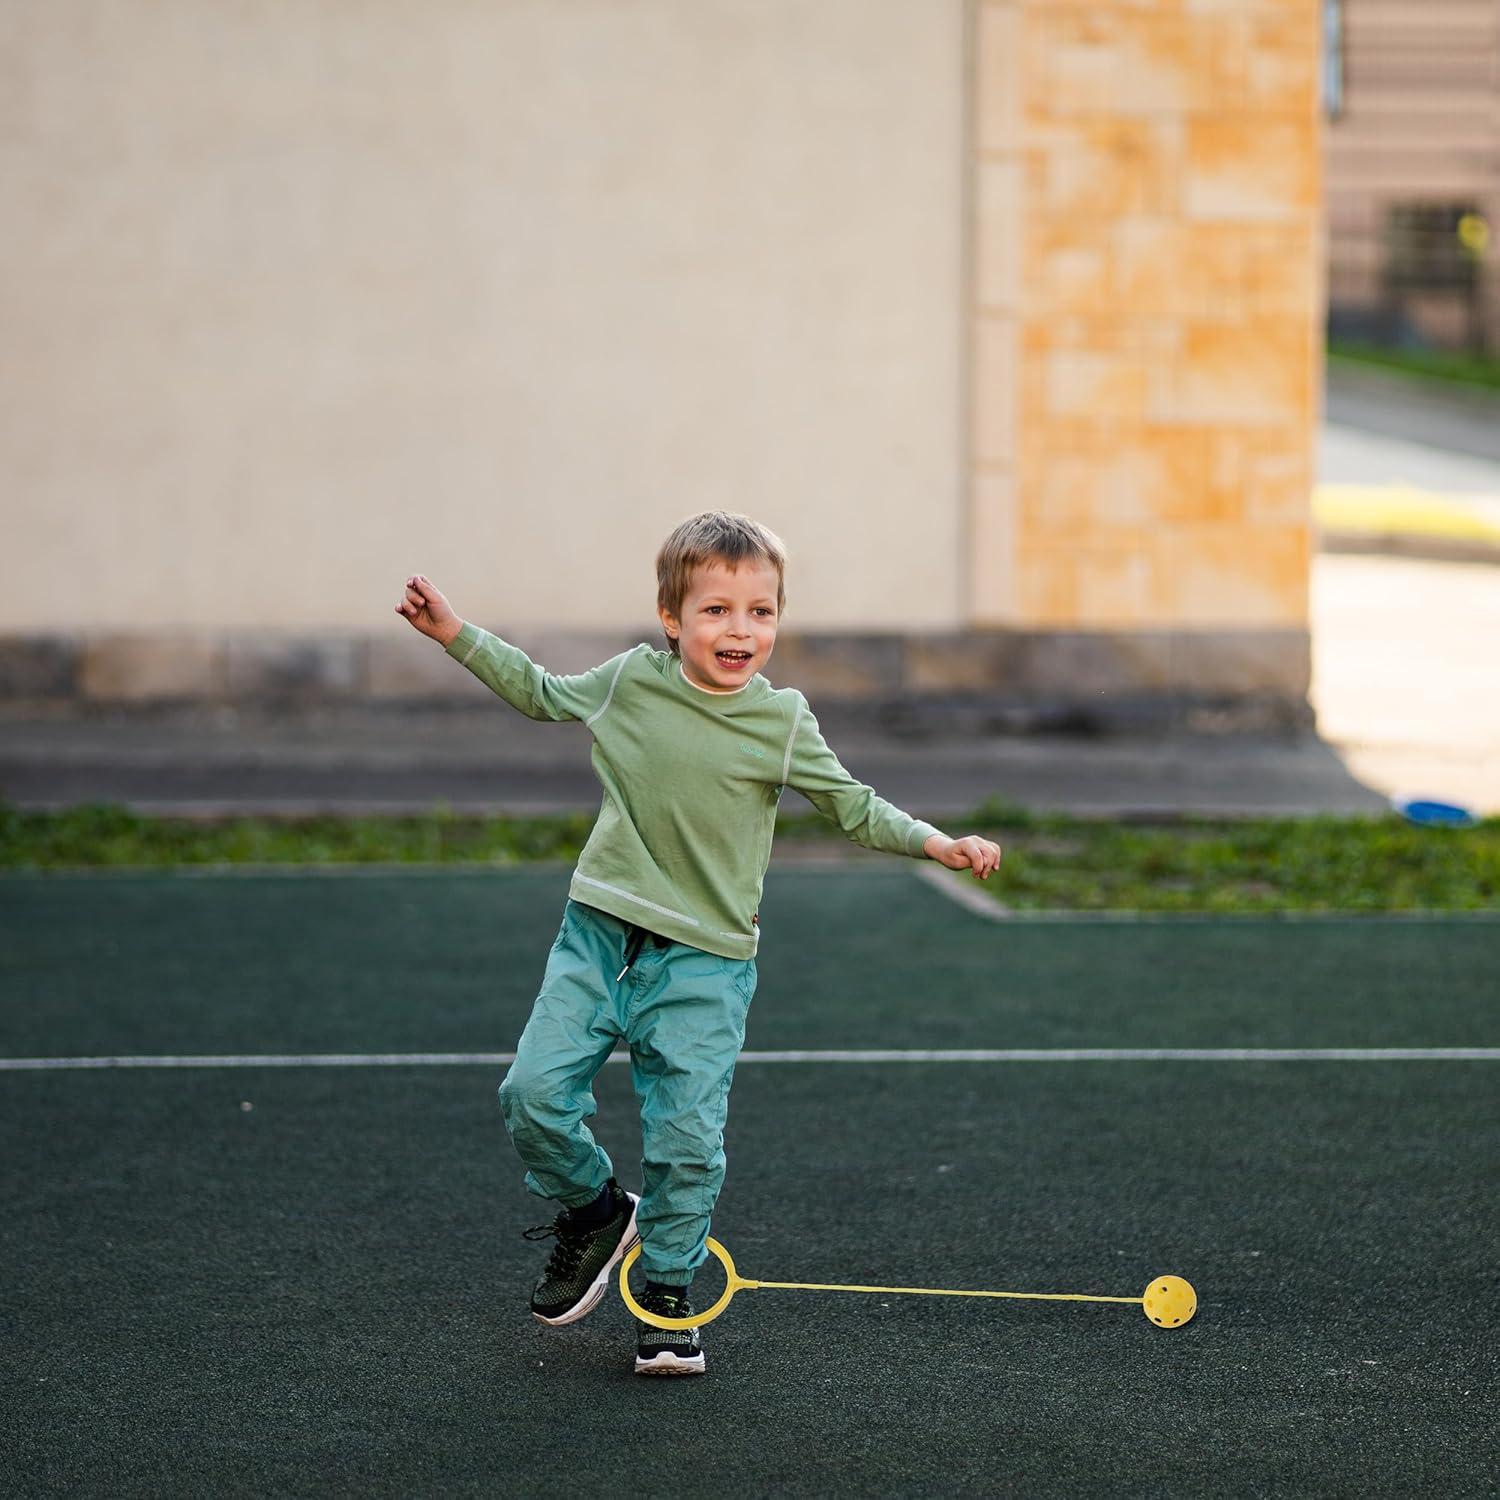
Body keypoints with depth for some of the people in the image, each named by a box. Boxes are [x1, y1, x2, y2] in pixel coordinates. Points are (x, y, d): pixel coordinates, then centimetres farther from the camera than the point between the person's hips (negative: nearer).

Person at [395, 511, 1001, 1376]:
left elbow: (855, 808, 4)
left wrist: (939, 844, -10)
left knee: (688, 1139, -7)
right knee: (535, 1094, -8)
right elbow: (543, 694, 20)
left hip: (704, 961, -2)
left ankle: (669, 1296, 12)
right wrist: (455, 634, 18)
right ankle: (595, 1209, 22)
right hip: (599, 935, 2)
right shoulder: (629, 681, 1)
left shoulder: (782, 722, -5)